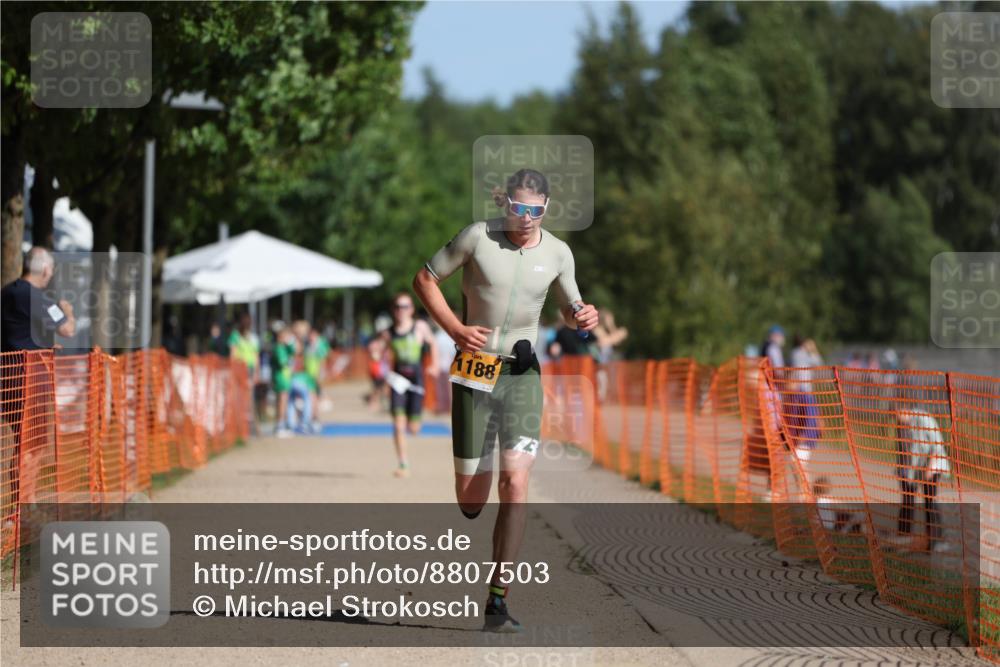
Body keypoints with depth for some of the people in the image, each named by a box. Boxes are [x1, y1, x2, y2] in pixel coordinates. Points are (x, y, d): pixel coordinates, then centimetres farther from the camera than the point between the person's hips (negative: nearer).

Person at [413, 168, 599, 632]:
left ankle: (497, 602, -13)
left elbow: (569, 306, 19)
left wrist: (583, 317, -5)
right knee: (471, 495, 0)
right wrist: (455, 328, -10)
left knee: (515, 481, -15)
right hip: (474, 370, -1)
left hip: (522, 373, 1)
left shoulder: (557, 253, 3)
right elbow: (425, 279, 3)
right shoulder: (477, 237, -6)